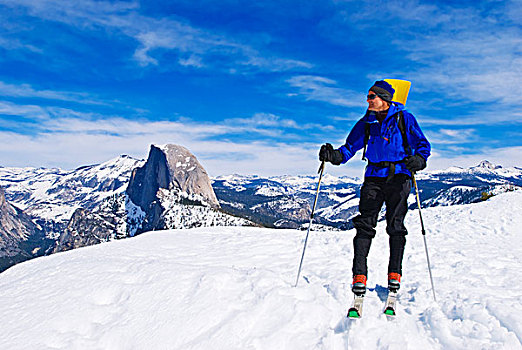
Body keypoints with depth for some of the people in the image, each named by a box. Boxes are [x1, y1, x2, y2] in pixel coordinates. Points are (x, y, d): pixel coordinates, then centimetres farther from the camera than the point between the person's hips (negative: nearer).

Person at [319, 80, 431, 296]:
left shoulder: (403, 118, 4)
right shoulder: (366, 123, 14)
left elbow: (422, 144, 3)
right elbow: (350, 147, 10)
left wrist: (418, 159, -19)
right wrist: (335, 156, -10)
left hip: (398, 176, -2)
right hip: (373, 177, 3)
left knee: (395, 225, -4)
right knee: (365, 224, -8)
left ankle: (394, 274, 9)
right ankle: (359, 275, -7)